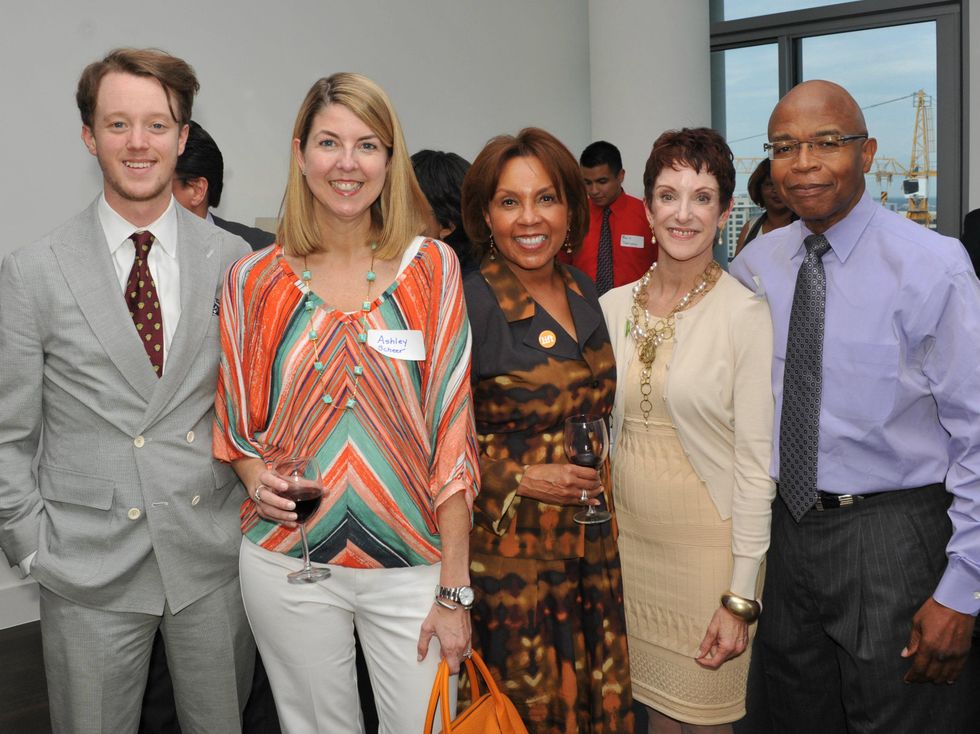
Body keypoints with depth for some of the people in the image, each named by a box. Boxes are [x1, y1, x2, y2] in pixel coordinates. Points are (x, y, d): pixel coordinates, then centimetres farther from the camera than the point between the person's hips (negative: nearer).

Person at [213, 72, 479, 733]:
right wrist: (257, 478, -11)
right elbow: (237, 424, 11)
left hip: (412, 564, -1)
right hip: (288, 562, 1)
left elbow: (452, 430, -5)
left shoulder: (432, 269, -4)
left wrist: (455, 589, -7)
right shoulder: (255, 280, 0)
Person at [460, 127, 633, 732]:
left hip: (592, 542, 6)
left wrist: (593, 479, 10)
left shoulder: (583, 292, 6)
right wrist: (520, 480, -18)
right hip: (509, 548, -6)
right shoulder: (466, 303, -15)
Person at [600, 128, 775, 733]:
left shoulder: (745, 314, -12)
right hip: (627, 536, 4)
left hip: (707, 544, -4)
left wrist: (741, 598, -14)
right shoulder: (612, 307, 2)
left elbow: (756, 460, -12)